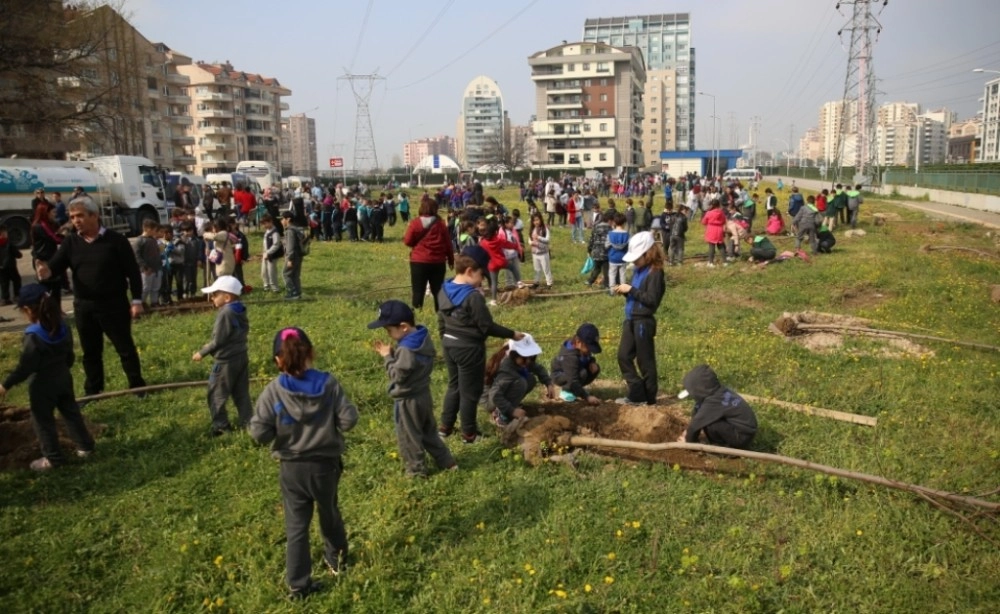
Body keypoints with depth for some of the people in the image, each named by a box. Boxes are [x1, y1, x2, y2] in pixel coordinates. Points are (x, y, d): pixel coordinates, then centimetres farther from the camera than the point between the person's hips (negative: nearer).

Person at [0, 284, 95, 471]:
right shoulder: (64, 329, -2)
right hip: (63, 379, 7)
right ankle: (85, 446, 26)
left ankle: (53, 458, 16)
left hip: (42, 386, -7)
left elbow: (25, 367, -22)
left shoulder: (33, 337, -24)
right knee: (71, 413, 18)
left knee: (43, 421, 8)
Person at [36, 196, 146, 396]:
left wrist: (137, 300, -10)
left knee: (125, 347, 4)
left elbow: (132, 271, -7)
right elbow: (56, 265, -2)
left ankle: (137, 386, 15)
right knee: (90, 351, 14)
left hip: (114, 304, -4)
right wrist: (47, 271, -28)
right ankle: (93, 391, 26)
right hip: (84, 306, 5)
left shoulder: (115, 240, -9)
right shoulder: (71, 243, 4)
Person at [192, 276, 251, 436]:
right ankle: (247, 422, 16)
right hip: (242, 357, 9)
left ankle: (221, 426, 8)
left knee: (216, 394, 4)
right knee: (241, 393, 14)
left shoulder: (225, 313, -20)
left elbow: (218, 340, -20)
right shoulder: (240, 311, 6)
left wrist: (202, 353, -6)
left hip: (226, 361, -9)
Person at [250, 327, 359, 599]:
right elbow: (349, 419, -15)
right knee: (329, 513, 25)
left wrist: (278, 433, 4)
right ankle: (336, 560, 45)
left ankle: (298, 584, 17)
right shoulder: (329, 383, -14)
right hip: (326, 465, 1)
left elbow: (258, 432, -17)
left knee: (296, 527, 11)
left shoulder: (273, 391, -16)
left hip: (292, 469, -1)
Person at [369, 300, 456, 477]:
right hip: (423, 394, 9)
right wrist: (394, 354, -1)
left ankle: (415, 470, 24)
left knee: (409, 437, 10)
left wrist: (388, 357, -15)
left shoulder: (406, 350, -31)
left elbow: (397, 375, -24)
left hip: (408, 401, -9)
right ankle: (446, 462, 30)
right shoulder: (424, 338, -2)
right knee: (428, 431, 23)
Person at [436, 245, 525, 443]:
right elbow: (487, 327, -20)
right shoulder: (473, 297, -24)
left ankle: (445, 426, 32)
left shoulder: (444, 290, 0)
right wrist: (512, 334, -9)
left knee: (454, 386, 23)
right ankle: (469, 433, 20)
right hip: (469, 348, -8)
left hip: (449, 344, 8)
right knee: (470, 391, 7)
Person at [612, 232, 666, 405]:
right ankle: (637, 393, 18)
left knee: (645, 361, 2)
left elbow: (652, 300, -22)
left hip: (643, 322, -9)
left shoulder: (655, 273, -15)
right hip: (631, 319, 9)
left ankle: (649, 398, 16)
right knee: (624, 356, 10)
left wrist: (631, 289, -20)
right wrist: (625, 291, -1)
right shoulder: (639, 270, 11)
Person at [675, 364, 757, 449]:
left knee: (709, 424, -25)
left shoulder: (712, 403, -24)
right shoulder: (718, 392, 4)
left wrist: (689, 441, -1)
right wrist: (689, 432, 18)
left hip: (742, 436, -10)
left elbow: (696, 424, -18)